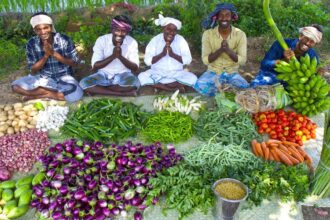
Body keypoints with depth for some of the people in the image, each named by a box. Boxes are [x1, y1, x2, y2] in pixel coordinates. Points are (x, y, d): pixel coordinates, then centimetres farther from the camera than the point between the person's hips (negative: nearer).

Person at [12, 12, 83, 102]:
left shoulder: (64, 40, -16)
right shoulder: (31, 44, -10)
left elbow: (74, 62, -12)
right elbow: (33, 70, -8)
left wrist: (54, 53, -25)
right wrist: (46, 55, -25)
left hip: (63, 77, -2)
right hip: (43, 78, 3)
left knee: (76, 93, -34)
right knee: (16, 86, -20)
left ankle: (37, 95, -12)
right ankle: (61, 91, -16)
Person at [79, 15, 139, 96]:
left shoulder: (132, 42, -10)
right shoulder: (101, 40, -11)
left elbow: (135, 68, -11)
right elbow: (95, 66, -14)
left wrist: (120, 56, -27)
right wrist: (112, 56, -28)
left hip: (123, 75, -1)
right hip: (104, 74, 1)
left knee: (134, 83, -36)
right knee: (84, 83, -28)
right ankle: (123, 93, -26)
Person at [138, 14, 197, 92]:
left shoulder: (181, 40, -3)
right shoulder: (155, 40, -5)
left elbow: (188, 60, -9)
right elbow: (147, 61, -11)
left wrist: (173, 54, -21)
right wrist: (162, 54, -22)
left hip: (176, 73, 0)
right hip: (157, 73, 0)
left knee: (193, 78, -26)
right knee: (142, 77, -27)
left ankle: (159, 85, -20)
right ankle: (174, 88, -23)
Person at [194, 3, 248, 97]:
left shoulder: (240, 34, -7)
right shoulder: (208, 34, -8)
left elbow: (242, 60, -12)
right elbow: (205, 60, -12)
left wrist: (228, 50, -29)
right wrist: (220, 50, -28)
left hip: (232, 73, 1)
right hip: (213, 72, -1)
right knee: (200, 86, -32)